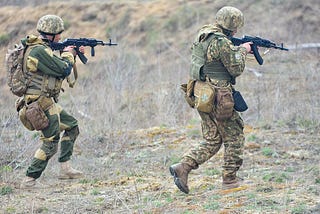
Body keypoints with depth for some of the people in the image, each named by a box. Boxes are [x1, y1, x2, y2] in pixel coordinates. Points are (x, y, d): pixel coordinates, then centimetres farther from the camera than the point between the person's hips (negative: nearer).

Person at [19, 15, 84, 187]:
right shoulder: (39, 51, -22)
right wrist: (68, 54, 0)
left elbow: (57, 67, 24)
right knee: (50, 144, -7)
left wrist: (73, 54, 15)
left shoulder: (43, 48, 11)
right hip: (41, 104, -11)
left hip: (47, 102, 11)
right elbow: (64, 70, -19)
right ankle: (29, 180, -5)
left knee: (71, 126, 19)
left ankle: (65, 169, 19)